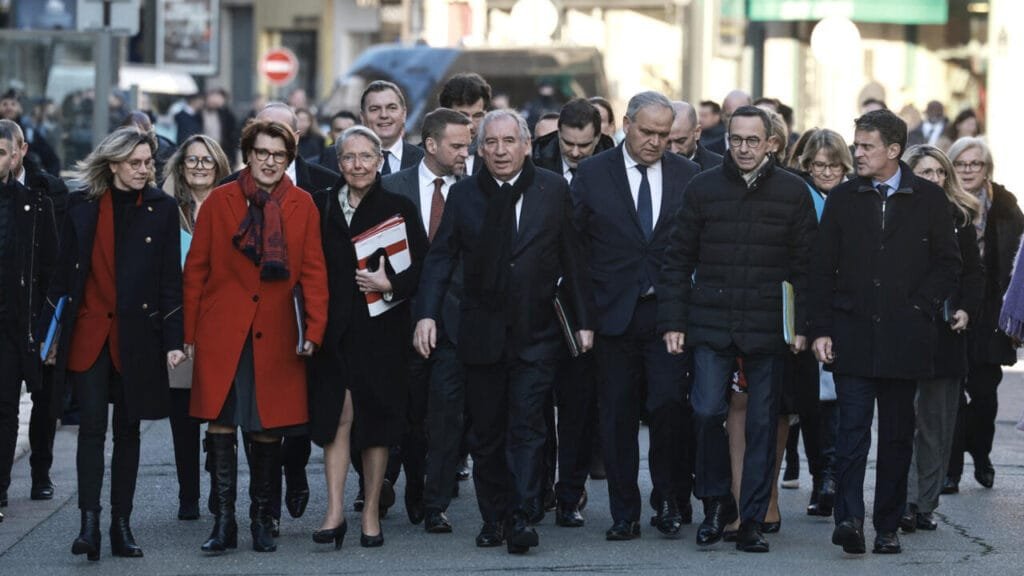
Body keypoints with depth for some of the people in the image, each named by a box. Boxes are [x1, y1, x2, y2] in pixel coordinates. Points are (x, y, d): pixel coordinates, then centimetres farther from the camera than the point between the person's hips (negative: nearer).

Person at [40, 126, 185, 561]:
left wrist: (173, 341, -3)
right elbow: (63, 274, 6)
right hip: (87, 331, 0)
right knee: (92, 426, -8)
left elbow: (170, 280, 2)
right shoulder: (83, 206, 2)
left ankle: (121, 525, 12)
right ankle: (89, 524, -9)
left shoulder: (162, 209, 2)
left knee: (127, 429, 7)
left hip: (137, 335, 1)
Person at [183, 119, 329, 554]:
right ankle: (223, 523, 2)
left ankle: (263, 522, 15)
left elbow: (313, 272, 6)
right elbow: (196, 269, 6)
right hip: (221, 334, -1)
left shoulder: (303, 206, 7)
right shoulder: (219, 201, 5)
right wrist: (189, 332, 2)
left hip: (275, 335, 1)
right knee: (220, 425, -4)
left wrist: (315, 330, -5)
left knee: (268, 431, 3)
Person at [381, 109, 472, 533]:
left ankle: (436, 505, -2)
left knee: (447, 415, -6)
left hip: (454, 316, 0)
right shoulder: (393, 188, 4)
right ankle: (414, 492, 28)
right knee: (411, 414, 10)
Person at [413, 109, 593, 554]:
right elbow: (441, 257, 1)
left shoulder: (554, 190, 1)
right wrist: (426, 314, -11)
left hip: (536, 334, -2)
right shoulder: (464, 194, 4)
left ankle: (520, 518, -8)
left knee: (526, 428, -8)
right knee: (485, 433, 8)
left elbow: (572, 259, 2)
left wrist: (583, 320, 0)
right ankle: (493, 518, 17)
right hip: (481, 333, 2)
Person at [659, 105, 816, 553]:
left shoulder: (792, 192, 5)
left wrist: (803, 325, -2)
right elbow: (678, 259, 7)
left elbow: (805, 264, 6)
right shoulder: (703, 188, 5)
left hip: (767, 328, 0)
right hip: (710, 326, 0)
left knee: (762, 424, 3)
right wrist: (672, 322, 1)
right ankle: (716, 502, 9)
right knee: (707, 411, -12)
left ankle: (752, 521, 11)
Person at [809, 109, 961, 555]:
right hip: (853, 334, 0)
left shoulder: (928, 199, 3)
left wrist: (921, 305, -6)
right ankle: (849, 518, -17)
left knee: (897, 434, 6)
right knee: (853, 427, -10)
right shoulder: (842, 198, 6)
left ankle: (888, 526, 13)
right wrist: (821, 329, -1)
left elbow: (948, 263, 6)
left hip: (904, 336, 0)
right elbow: (822, 268, 6)